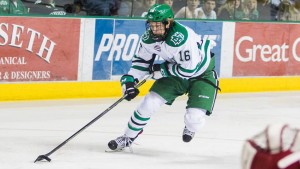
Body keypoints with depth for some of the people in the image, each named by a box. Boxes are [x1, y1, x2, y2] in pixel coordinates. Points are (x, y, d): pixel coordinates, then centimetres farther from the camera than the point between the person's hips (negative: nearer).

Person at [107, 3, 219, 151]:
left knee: (195, 116, -18)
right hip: (174, 70, 6)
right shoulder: (149, 38, -16)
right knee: (150, 102, -5)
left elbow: (189, 69, -34)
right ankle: (128, 137, 11)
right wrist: (130, 79, -11)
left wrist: (162, 70, -23)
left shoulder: (182, 38, -38)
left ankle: (190, 128, 21)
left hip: (201, 73, -6)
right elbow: (141, 60, 2)